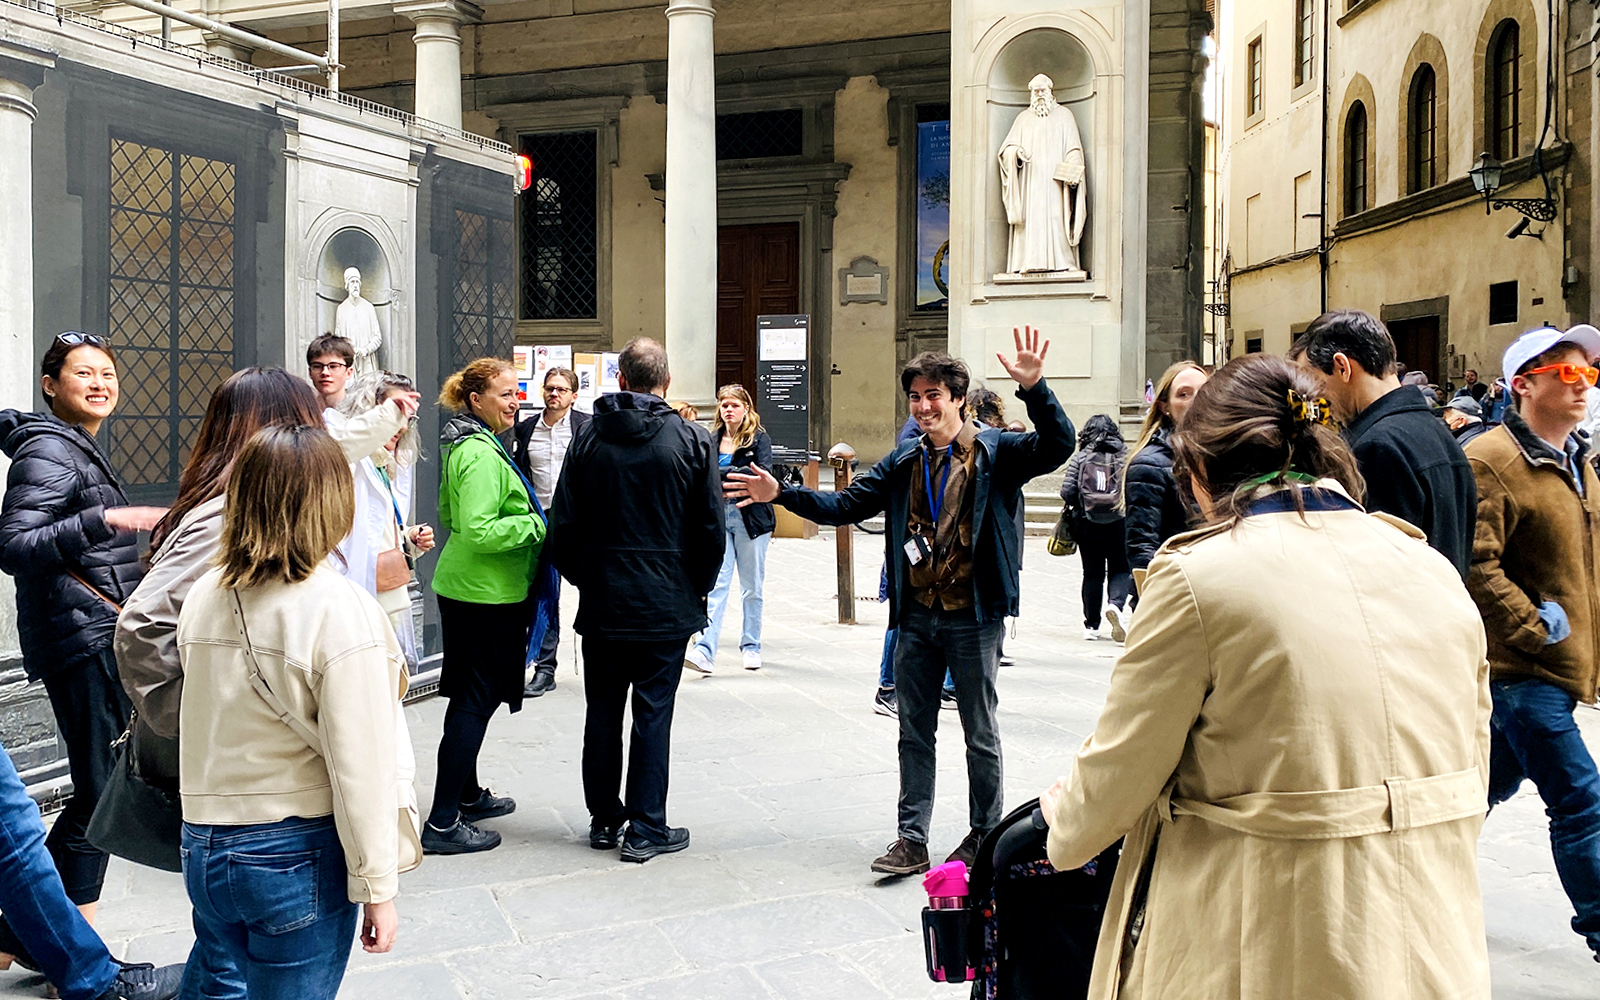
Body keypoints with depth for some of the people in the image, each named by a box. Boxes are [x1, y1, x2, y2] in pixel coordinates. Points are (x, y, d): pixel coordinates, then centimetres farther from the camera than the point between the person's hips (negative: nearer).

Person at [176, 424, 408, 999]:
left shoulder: (203, 597, -1)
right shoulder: (341, 610, -18)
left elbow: (201, 724, 7)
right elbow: (360, 764, -16)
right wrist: (377, 888, -9)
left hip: (201, 845, 5)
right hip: (297, 859, -5)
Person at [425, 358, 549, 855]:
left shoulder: (469, 445, 14)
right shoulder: (481, 455, -19)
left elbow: (450, 514, 24)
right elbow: (477, 532, -26)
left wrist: (521, 520, 20)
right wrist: (533, 525, -17)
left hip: (465, 589, 11)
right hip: (485, 595, -11)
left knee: (471, 696, 19)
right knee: (476, 701, -6)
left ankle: (467, 795, 32)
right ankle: (443, 823, -2)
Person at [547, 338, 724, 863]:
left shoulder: (589, 439, 0)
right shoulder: (693, 441, -6)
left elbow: (563, 527, 1)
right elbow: (712, 529, -4)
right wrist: (697, 588, 10)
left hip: (601, 603, 2)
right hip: (666, 605, -2)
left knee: (602, 712, 12)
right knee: (653, 713, 3)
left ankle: (604, 819, 23)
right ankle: (645, 829, 8)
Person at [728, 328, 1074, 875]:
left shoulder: (995, 451, -6)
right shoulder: (904, 462, 9)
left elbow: (1057, 447, -21)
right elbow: (848, 505, 10)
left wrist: (1033, 388, -37)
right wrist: (782, 494, 0)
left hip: (973, 617, -5)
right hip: (916, 617, 5)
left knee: (981, 735, 9)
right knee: (914, 733, 11)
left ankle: (985, 836, 25)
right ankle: (912, 839, 21)